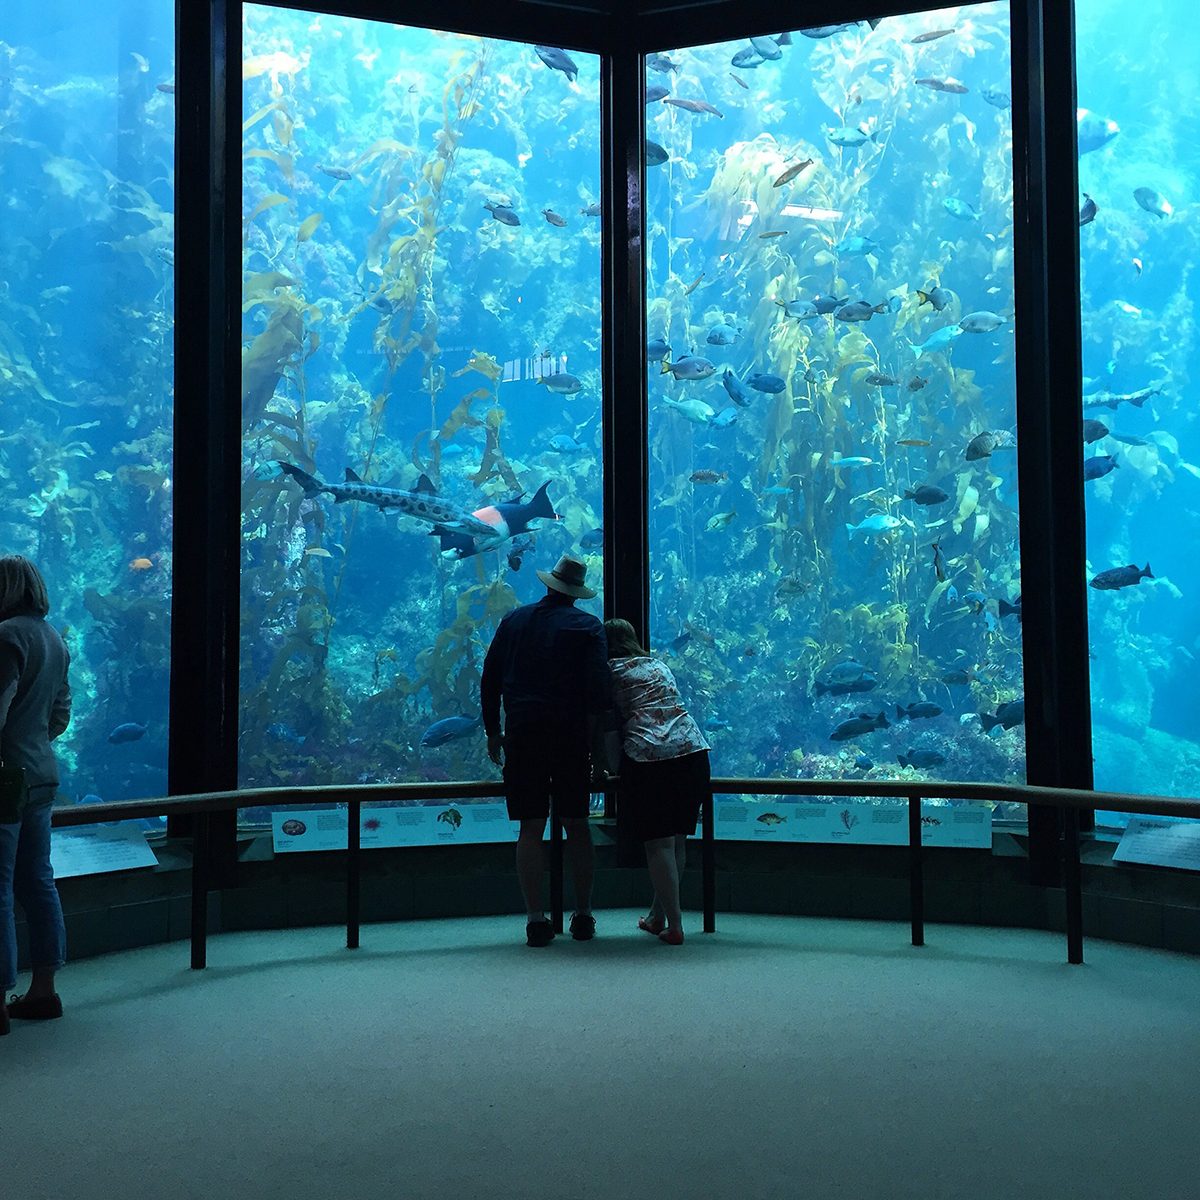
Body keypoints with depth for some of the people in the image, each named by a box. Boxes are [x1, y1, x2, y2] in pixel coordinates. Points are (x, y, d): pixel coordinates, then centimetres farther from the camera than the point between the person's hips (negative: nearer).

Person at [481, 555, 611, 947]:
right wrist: (591, 738, -3)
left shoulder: (514, 620, 9)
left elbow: (489, 680, 11)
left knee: (530, 828, 3)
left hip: (522, 734, 1)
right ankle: (583, 915, 13)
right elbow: (598, 690, -9)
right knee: (577, 825, 9)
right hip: (571, 735, -1)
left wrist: (493, 732, 17)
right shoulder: (588, 627, 1)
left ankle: (535, 918, 1)